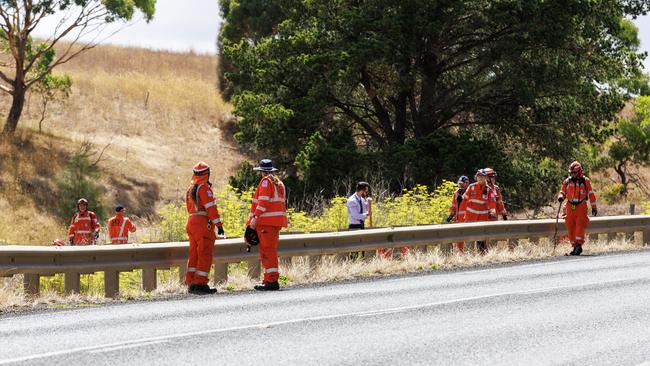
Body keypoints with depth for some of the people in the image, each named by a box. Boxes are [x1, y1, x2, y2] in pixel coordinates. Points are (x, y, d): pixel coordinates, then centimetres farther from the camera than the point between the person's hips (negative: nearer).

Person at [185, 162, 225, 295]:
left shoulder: (190, 188, 15)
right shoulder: (204, 188, -11)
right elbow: (211, 208, -17)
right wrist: (219, 225, -16)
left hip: (192, 222, 9)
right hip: (204, 224, -9)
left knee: (194, 254, 11)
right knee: (205, 255, -6)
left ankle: (191, 283, 12)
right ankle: (200, 284, -9)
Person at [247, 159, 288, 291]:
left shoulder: (266, 181, -8)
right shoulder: (279, 182, 19)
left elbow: (263, 201, -18)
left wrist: (255, 217, -19)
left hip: (266, 221, -9)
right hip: (277, 221, 9)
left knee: (268, 250, -10)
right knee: (270, 250, 15)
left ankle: (272, 281, -14)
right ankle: (268, 279, 19)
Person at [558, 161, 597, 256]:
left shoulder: (585, 181, 2)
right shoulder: (567, 181, 9)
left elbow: (591, 194, 6)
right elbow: (563, 192, 17)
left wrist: (594, 207, 6)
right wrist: (561, 197, -8)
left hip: (581, 206, -3)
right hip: (570, 207, 3)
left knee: (580, 225, -15)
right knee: (570, 227, 1)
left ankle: (579, 244, -19)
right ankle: (575, 246, 8)